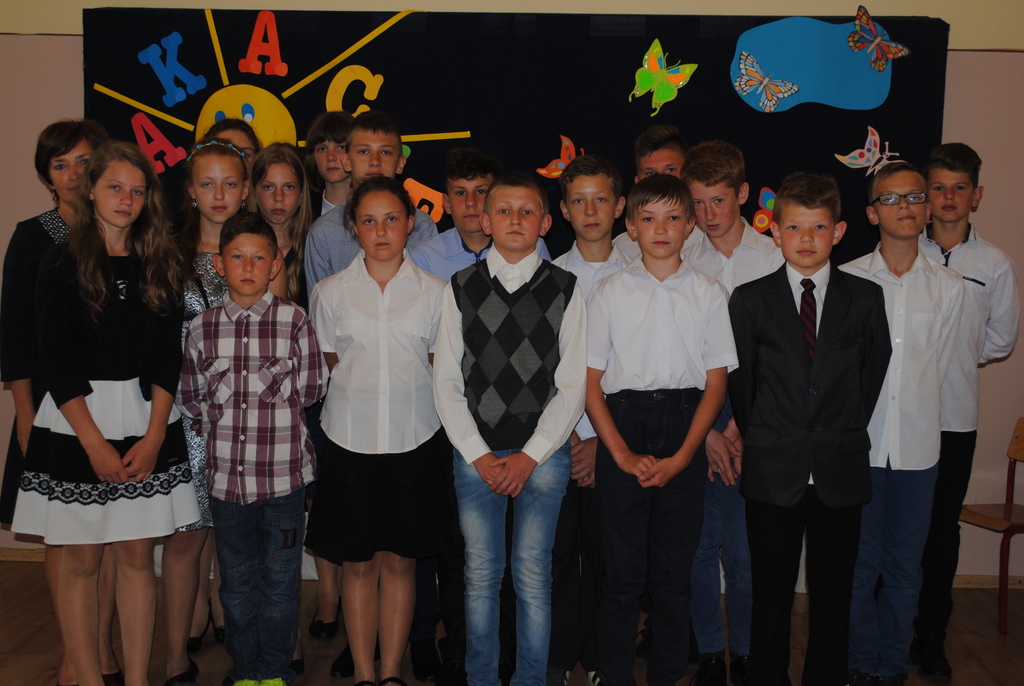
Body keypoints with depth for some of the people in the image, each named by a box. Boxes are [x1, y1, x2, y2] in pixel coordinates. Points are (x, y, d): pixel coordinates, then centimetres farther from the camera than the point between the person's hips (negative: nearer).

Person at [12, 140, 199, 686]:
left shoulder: (160, 266, 7)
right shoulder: (62, 264, -1)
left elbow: (168, 356, 3)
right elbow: (55, 363, -6)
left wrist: (153, 436, -8)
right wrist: (96, 444, -12)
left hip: (145, 421, 3)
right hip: (77, 425, -2)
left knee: (137, 555, 7)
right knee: (81, 561, 5)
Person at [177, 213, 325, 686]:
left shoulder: (294, 321, -5)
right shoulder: (202, 328, 1)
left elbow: (310, 388, -4)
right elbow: (189, 398, 8)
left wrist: (230, 394, 0)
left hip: (283, 473, -2)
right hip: (226, 473, 2)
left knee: (279, 580, 10)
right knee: (236, 581, 15)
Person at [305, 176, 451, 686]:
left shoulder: (433, 291, 2)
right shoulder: (330, 292, 2)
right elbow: (327, 367, 10)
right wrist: (361, 398, 4)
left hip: (415, 439, 0)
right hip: (350, 439, 0)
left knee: (399, 561, 7)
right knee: (357, 563, 7)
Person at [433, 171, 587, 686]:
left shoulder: (565, 290, 0)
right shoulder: (460, 288, 3)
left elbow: (573, 384, -2)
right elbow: (446, 382, 3)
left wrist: (530, 455, -7)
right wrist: (479, 455, -4)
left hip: (542, 453, -1)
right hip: (474, 453, 1)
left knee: (533, 576, 5)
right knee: (480, 574, 9)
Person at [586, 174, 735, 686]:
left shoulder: (709, 294, 4)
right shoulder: (609, 293, 3)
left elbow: (716, 383, 3)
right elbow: (590, 381, 1)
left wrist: (681, 457, -6)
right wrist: (624, 455, -7)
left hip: (684, 430, 1)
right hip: (621, 427, 0)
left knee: (674, 570, 7)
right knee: (621, 570, 3)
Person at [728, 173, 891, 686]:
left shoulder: (865, 298, 4)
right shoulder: (749, 300, 1)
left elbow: (873, 373, 7)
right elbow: (740, 380, 5)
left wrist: (845, 433, 6)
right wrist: (759, 437, 7)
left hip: (841, 469, 1)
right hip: (773, 470, -1)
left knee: (833, 592, 10)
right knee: (770, 592, 8)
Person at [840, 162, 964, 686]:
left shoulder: (948, 287, 4)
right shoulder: (847, 280, -2)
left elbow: (939, 368, 12)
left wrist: (917, 415, 11)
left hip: (917, 445, 2)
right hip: (858, 443, -2)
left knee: (904, 567, 11)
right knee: (857, 564, 6)